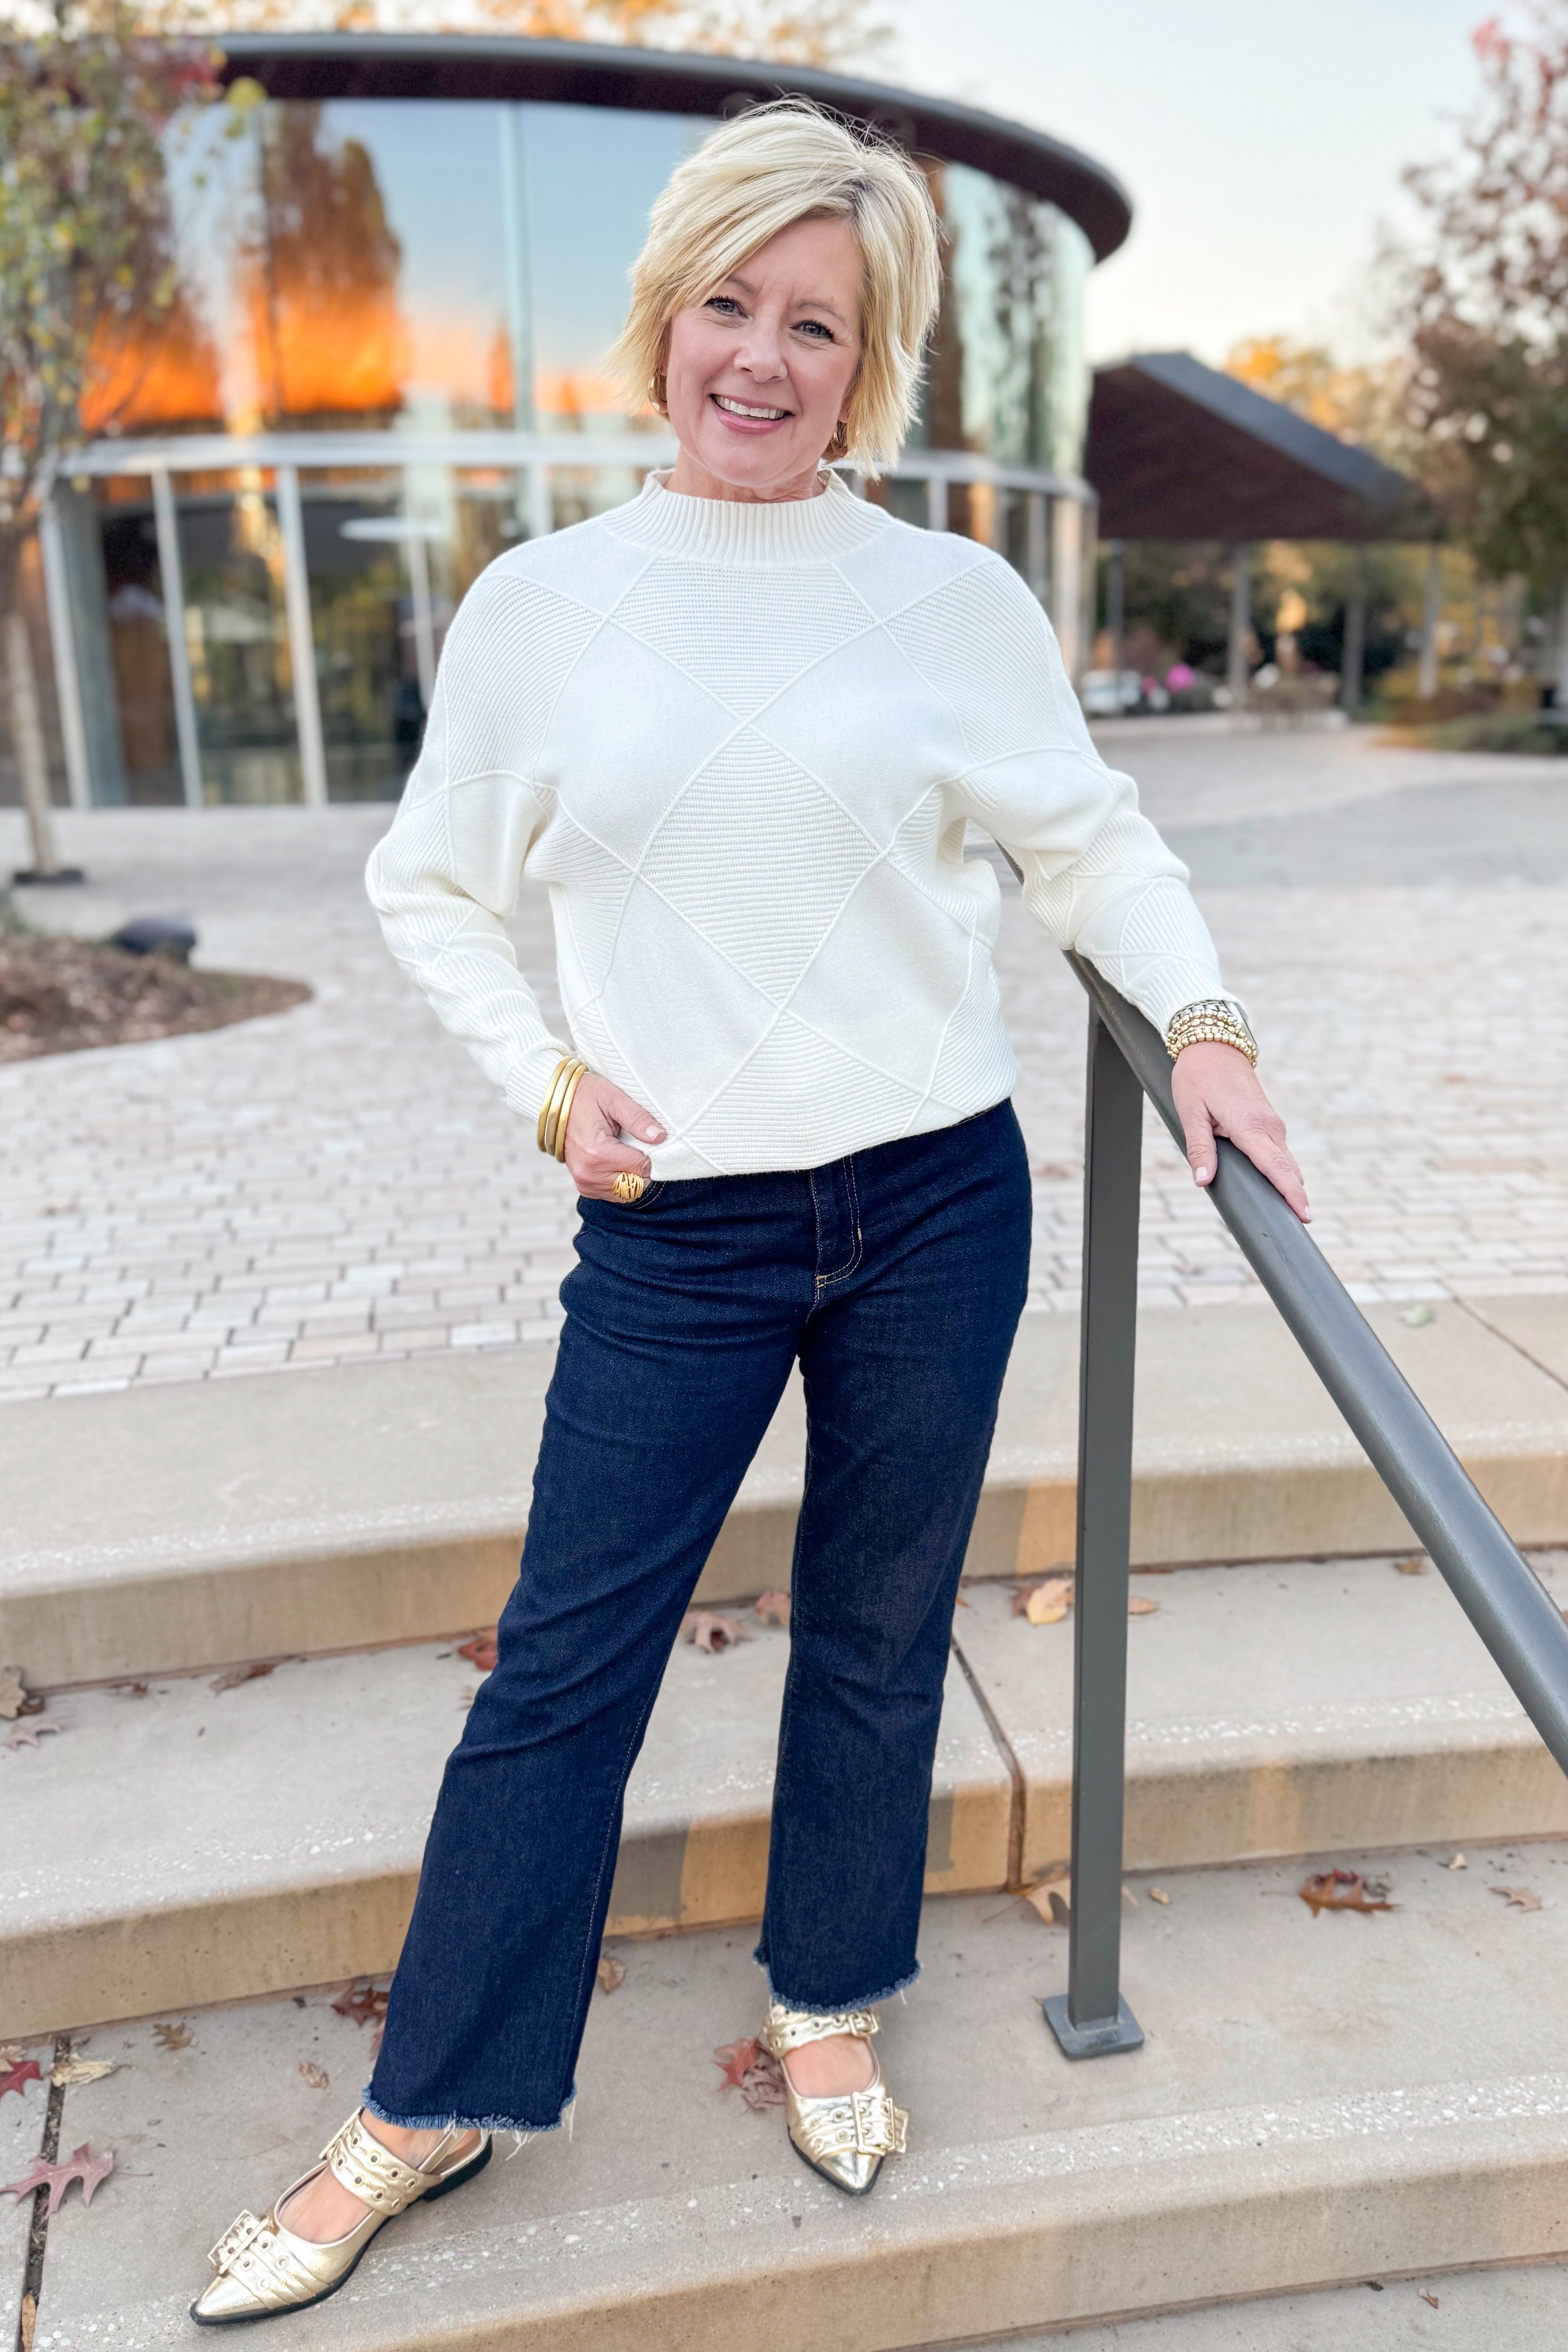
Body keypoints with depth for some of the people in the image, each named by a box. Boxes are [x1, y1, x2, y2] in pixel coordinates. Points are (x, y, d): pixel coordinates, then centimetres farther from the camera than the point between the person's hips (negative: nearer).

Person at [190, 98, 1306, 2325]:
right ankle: (434, 2104, 27)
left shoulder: (958, 599, 1)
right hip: (676, 1230, 0)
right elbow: (430, 888, 9)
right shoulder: (543, 604, 2)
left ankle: (829, 2011, 40)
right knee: (568, 1659, 6)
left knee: (878, 1637, 14)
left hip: (933, 1206, 1)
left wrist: (1200, 1021, -5)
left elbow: (1095, 843, 9)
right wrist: (548, 1080, -4)